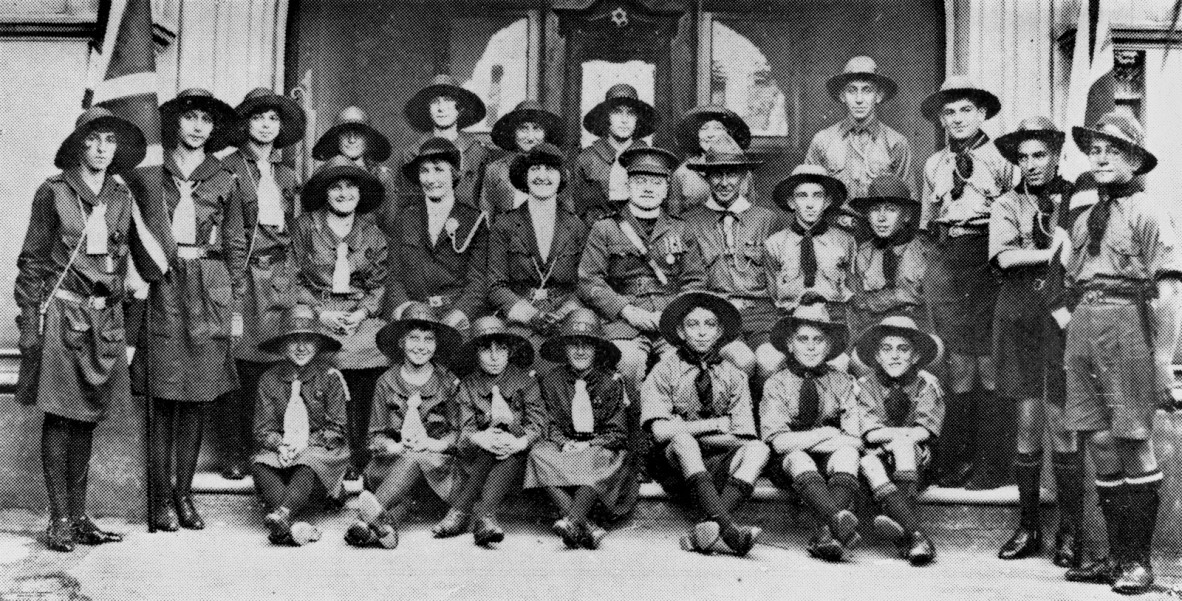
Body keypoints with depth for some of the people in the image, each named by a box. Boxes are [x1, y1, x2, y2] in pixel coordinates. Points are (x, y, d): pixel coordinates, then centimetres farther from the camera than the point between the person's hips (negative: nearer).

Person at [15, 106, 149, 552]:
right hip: (61, 310, -4)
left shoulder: (122, 197, 9)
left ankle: (79, 516, 15)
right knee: (59, 416, -1)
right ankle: (59, 519, 5)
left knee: (87, 418, 8)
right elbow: (31, 261, -1)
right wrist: (29, 320, -7)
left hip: (105, 315, 4)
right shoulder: (54, 192, -3)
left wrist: (117, 313, 13)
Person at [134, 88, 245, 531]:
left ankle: (184, 492, 11)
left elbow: (236, 246, 11)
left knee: (198, 395, 3)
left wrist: (236, 307, 7)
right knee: (163, 395, -3)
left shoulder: (223, 180, 11)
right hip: (162, 286, -1)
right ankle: (162, 497, 3)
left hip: (209, 292, 1)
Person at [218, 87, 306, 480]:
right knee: (235, 363, -6)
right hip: (237, 273, -4)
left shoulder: (286, 176, 19)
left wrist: (285, 274, 14)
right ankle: (234, 456, -1)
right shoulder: (229, 169, 3)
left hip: (275, 278, 4)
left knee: (267, 366, -1)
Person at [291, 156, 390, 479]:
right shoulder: (304, 226, 7)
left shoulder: (372, 234, 15)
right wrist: (320, 312, -9)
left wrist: (362, 313, -7)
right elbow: (294, 280, 4)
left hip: (361, 316, 2)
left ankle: (357, 461, -19)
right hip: (315, 315, -2)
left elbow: (379, 285, 12)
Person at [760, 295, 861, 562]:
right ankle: (840, 519, -57)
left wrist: (803, 439, -14)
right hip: (788, 467, -1)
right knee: (797, 458, -34)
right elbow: (779, 441, -10)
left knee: (846, 455, -30)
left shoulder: (843, 382, 7)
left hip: (831, 460, 2)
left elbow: (854, 438, -4)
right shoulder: (777, 384, 3)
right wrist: (825, 435, -14)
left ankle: (825, 534, -46)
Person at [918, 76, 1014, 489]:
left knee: (990, 360, -5)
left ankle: (994, 462, 3)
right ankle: (957, 459, 11)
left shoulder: (1000, 160, 0)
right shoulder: (934, 165, 15)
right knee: (959, 361, 6)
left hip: (988, 258, -4)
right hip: (946, 262, 4)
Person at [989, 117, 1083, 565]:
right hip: (1019, 315, 1)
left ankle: (1070, 531, 9)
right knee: (1028, 419, 4)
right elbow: (1004, 257, -8)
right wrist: (1053, 251, -8)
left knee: (1060, 420, -2)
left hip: (1063, 316, -1)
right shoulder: (1008, 205, 8)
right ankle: (1028, 527, 14)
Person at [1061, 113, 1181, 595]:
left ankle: (1139, 560, 9)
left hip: (1127, 323, -6)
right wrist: (1068, 318, 10)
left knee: (1134, 443, 0)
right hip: (1083, 325, 6)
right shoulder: (1082, 215, 16)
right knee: (1099, 441, 6)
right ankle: (1115, 555, 16)